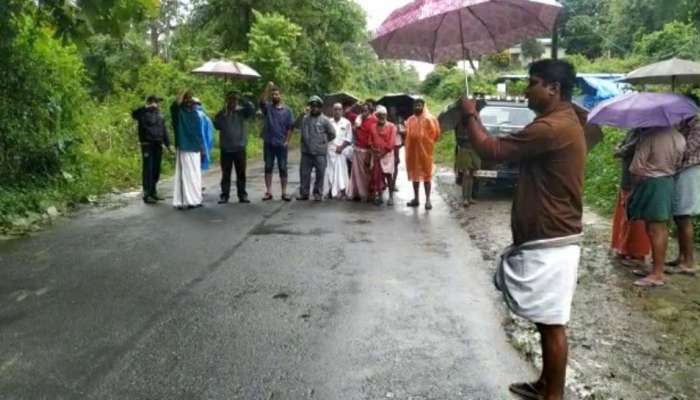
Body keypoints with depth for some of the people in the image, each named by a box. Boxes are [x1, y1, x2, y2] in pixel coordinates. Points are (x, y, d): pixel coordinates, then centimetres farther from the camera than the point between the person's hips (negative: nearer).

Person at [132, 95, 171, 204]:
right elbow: (134, 114, -29)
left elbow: (164, 130, 18)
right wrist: (147, 108, -28)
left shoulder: (160, 115, 14)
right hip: (147, 145, -6)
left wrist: (167, 144, 15)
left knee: (156, 169, 11)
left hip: (158, 145, 6)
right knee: (148, 169, -6)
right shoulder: (144, 113, -6)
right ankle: (147, 195, -2)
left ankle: (153, 192, 23)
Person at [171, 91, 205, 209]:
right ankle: (187, 200, -4)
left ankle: (195, 199, 19)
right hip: (184, 148, -6)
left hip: (195, 148, 6)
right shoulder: (179, 112, -3)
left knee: (195, 174, 11)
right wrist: (182, 95, -22)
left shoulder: (195, 114, 14)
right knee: (186, 174, -6)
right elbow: (173, 107, -30)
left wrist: (201, 147, 15)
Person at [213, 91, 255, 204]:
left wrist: (242, 100, -19)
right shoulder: (221, 113, 4)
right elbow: (216, 125, -10)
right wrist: (223, 114, -15)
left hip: (240, 148, 0)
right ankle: (224, 195, 10)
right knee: (226, 174, 5)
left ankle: (242, 195, 14)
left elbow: (252, 109, -14)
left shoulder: (242, 111, 3)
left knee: (241, 174, 7)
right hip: (226, 149, 0)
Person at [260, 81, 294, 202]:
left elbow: (290, 127, 1)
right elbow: (261, 100, -19)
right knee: (268, 168, 5)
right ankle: (268, 192, 12)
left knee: (283, 168, 3)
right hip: (268, 143, 1)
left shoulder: (287, 110, 3)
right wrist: (267, 88, -26)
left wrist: (287, 141, -6)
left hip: (281, 144, -1)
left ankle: (284, 193, 9)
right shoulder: (267, 107, 4)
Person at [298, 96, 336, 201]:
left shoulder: (324, 120, -2)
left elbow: (332, 134, 3)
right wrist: (306, 142, 10)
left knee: (320, 174, 1)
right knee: (304, 173, 6)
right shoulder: (305, 119, 9)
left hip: (320, 153, -3)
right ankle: (304, 193, 16)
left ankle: (318, 194, 12)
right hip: (306, 152, 3)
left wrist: (324, 141, 9)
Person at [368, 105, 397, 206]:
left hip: (387, 154, -4)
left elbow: (392, 142, -8)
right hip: (376, 155, 4)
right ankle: (379, 196, 13)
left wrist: (383, 153, -12)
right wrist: (373, 149, -8)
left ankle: (391, 197, -1)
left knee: (388, 175, -6)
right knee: (377, 175, 4)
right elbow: (370, 141, 10)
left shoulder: (391, 126, -1)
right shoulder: (373, 127, 10)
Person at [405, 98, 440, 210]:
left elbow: (436, 133, -6)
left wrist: (428, 142, -3)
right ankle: (416, 198, 20)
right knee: (414, 174, 11)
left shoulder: (429, 119, -5)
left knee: (426, 175, -1)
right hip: (412, 150, 5)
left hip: (425, 150, -5)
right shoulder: (410, 120, 9)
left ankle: (428, 200, 2)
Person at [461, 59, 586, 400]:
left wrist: (470, 116, -4)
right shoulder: (562, 122, 14)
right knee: (547, 321, 20)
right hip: (548, 238, 11)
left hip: (549, 244, -11)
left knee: (552, 324, 2)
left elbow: (491, 150, -18)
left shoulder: (552, 127, -21)